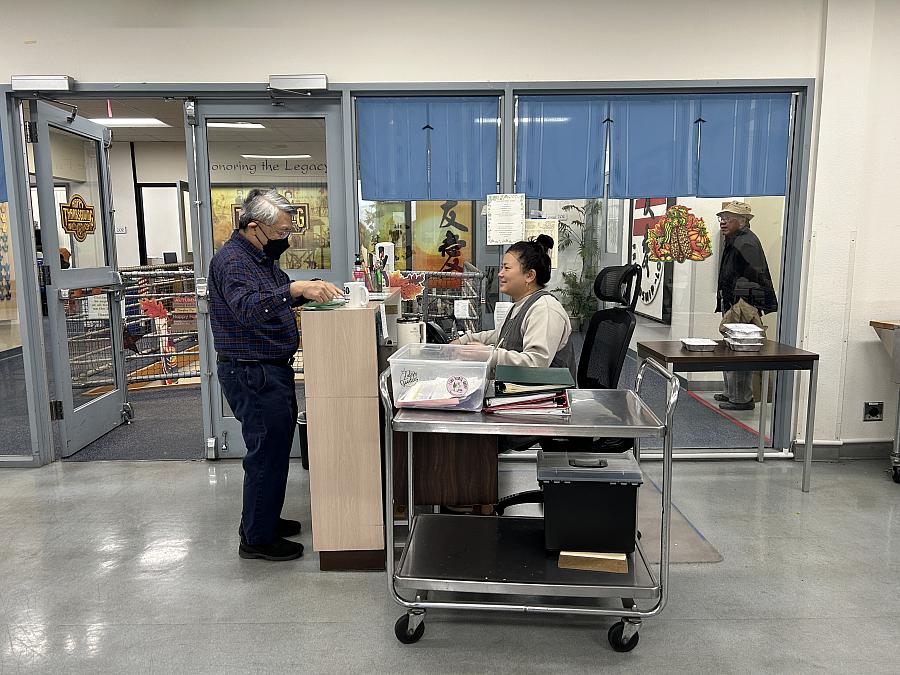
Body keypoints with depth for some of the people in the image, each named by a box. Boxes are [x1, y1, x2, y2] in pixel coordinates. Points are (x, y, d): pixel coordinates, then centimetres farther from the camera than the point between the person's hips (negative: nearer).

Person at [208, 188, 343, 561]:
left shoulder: (261, 256, 13)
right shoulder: (232, 260, -18)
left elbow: (280, 298, 23)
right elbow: (247, 307, -34)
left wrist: (312, 291, 5)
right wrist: (295, 289, -45)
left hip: (270, 370, 10)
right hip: (251, 373, -10)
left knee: (274, 446, 19)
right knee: (268, 452, -3)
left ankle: (261, 520, 35)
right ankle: (257, 538, 12)